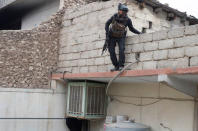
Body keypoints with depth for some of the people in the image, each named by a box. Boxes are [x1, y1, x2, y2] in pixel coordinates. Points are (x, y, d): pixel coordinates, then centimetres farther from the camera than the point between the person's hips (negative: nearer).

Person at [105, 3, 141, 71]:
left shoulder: (127, 20, -17)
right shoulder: (114, 16, -18)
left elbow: (131, 29, 0)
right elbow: (107, 24, -5)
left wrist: (140, 33, -6)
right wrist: (107, 33, -15)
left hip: (121, 37, -1)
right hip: (112, 36, 1)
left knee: (121, 49, -21)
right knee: (111, 51, -7)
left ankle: (121, 66, -15)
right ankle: (116, 66, 3)